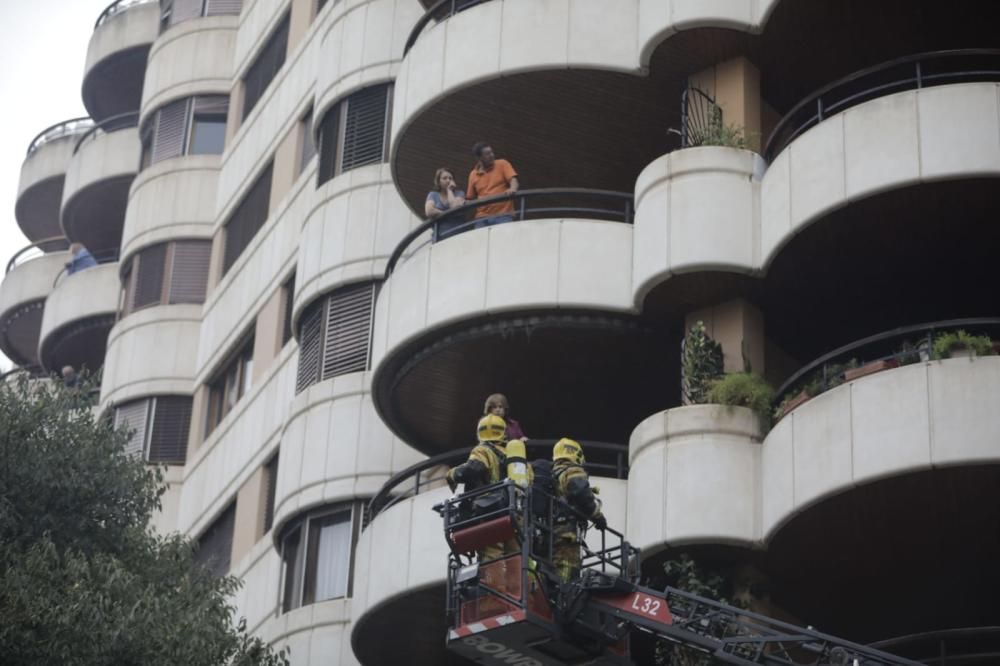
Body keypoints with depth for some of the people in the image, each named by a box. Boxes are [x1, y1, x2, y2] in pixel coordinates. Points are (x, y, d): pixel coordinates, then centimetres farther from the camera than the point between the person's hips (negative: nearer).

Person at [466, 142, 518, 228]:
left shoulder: (502, 164, 8)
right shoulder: (473, 174, 14)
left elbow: (513, 180, -3)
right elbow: (471, 198, 21)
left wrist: (512, 189, -26)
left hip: (503, 215, -2)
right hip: (482, 218, 2)